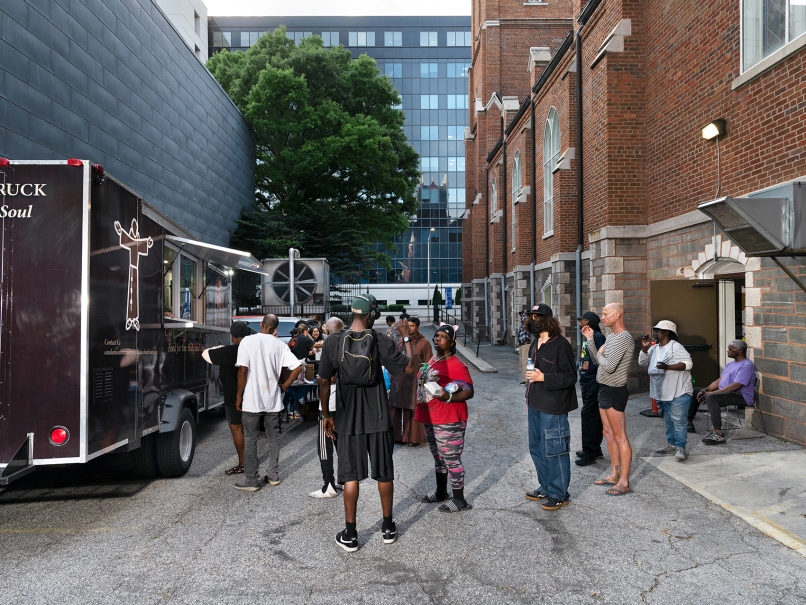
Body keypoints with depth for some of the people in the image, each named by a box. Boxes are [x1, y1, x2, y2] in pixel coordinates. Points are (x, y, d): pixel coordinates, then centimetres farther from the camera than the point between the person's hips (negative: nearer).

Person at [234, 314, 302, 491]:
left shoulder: (248, 341, -7)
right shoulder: (280, 345, 2)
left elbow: (243, 369, -14)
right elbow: (297, 367, -4)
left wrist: (239, 395, -6)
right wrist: (283, 387, 7)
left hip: (252, 400, -3)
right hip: (273, 400, 3)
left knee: (250, 440, 5)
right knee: (273, 438, 15)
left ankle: (251, 481, 8)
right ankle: (274, 475, 23)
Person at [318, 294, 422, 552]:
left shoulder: (333, 341, -7)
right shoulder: (380, 341, -10)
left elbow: (324, 381, -5)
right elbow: (411, 367, -9)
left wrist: (326, 415, 5)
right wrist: (407, 338, 3)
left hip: (347, 417, 0)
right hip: (378, 417, 0)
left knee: (350, 474, 8)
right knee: (384, 473, 13)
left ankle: (350, 535, 15)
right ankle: (388, 527, 26)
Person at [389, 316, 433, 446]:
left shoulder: (424, 343, -4)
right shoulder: (401, 342, 10)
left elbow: (427, 364, -5)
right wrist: (392, 375, 11)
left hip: (415, 380, -5)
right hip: (400, 380, 5)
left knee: (414, 410, 1)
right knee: (398, 408, 8)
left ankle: (415, 437, 12)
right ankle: (398, 435, 21)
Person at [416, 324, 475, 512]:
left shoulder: (456, 365, -16)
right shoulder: (431, 361, 12)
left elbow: (469, 391, -19)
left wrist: (448, 397, -30)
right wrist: (420, 399, 14)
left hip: (449, 421, -9)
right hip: (430, 419, 9)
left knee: (452, 459, -2)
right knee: (438, 457, 20)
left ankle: (459, 500, 9)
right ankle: (441, 492, 35)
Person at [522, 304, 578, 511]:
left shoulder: (561, 344, -16)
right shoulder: (535, 343, 11)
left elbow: (570, 377, -17)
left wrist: (543, 377, -25)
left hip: (553, 409, -9)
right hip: (535, 406, 9)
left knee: (554, 451, 0)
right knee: (536, 448, 18)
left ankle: (559, 494, 15)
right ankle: (546, 487, 33)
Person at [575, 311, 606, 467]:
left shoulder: (597, 336, -15)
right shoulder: (587, 337, 14)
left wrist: (599, 385, -21)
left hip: (594, 383, -10)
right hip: (586, 383, 10)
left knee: (588, 415, -7)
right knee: (594, 416, 15)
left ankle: (590, 453, 0)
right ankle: (595, 449, 24)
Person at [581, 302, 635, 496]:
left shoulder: (624, 338, -19)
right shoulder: (611, 336, 11)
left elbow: (609, 366, -26)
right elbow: (597, 361, 11)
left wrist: (600, 354, -7)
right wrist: (590, 339, 6)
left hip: (614, 392, -10)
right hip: (605, 389, 10)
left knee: (620, 437, -3)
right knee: (608, 433, 16)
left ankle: (624, 482, 3)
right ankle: (615, 475, 26)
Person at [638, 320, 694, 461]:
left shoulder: (676, 347, -12)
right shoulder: (654, 348, 13)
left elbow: (688, 364, -19)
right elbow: (642, 362, 12)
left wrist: (667, 367, -28)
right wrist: (644, 348, -4)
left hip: (678, 392, -8)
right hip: (662, 393, 9)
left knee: (678, 420, -9)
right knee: (668, 420, 16)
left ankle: (681, 447, -5)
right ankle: (671, 444, 26)